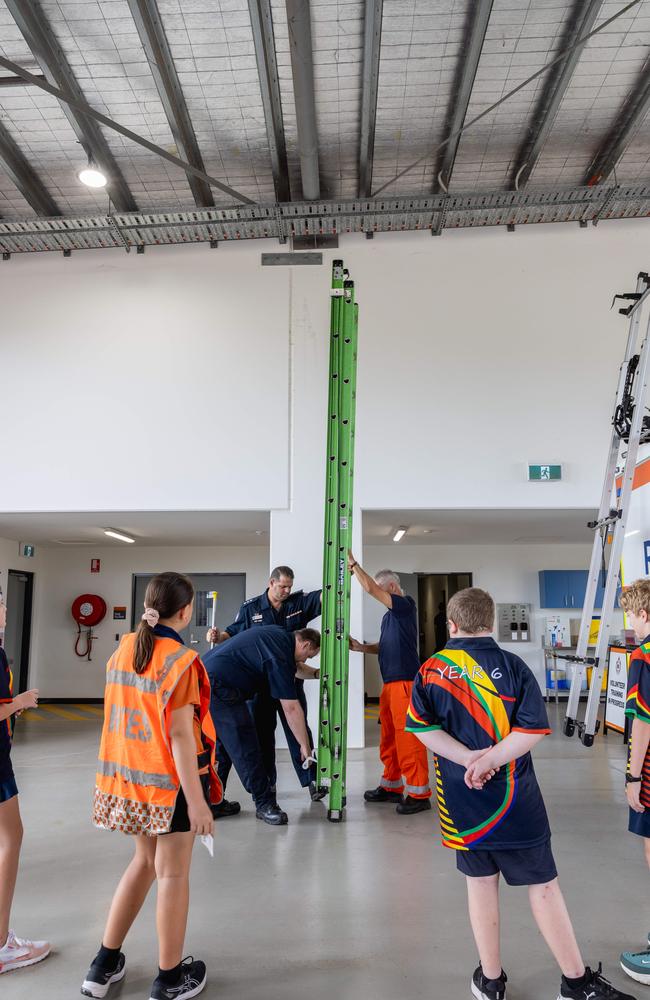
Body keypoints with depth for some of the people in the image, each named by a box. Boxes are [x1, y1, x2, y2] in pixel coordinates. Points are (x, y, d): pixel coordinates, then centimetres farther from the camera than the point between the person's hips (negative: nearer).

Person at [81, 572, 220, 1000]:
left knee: (144, 862, 23)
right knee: (173, 874, 8)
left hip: (131, 777, 7)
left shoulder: (123, 649, 2)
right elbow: (179, 734, -20)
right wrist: (197, 801, -17)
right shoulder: (181, 660, -19)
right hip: (172, 780, -7)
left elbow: (121, 715, 8)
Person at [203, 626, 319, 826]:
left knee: (221, 745, 18)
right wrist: (305, 746, -6)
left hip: (207, 679, 11)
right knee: (245, 748, -5)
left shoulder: (279, 634, 11)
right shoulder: (280, 653, -16)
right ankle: (265, 804, 2)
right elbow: (291, 708, -14)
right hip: (220, 688, -11)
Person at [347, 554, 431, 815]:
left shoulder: (406, 605, -8)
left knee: (408, 737, -6)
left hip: (406, 682, -9)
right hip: (390, 683, 9)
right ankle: (392, 786, 25)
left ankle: (419, 793, 2)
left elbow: (370, 589, -15)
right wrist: (361, 646, 9)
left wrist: (353, 565, -6)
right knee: (389, 737, 15)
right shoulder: (388, 615, 18)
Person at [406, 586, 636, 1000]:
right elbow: (533, 729, -14)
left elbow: (422, 726, -9)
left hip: (461, 800, 2)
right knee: (543, 885, 10)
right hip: (515, 800, -2)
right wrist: (489, 761, -16)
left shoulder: (431, 669, -3)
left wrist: (469, 758, -13)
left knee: (481, 883, 15)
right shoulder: (513, 666, -7)